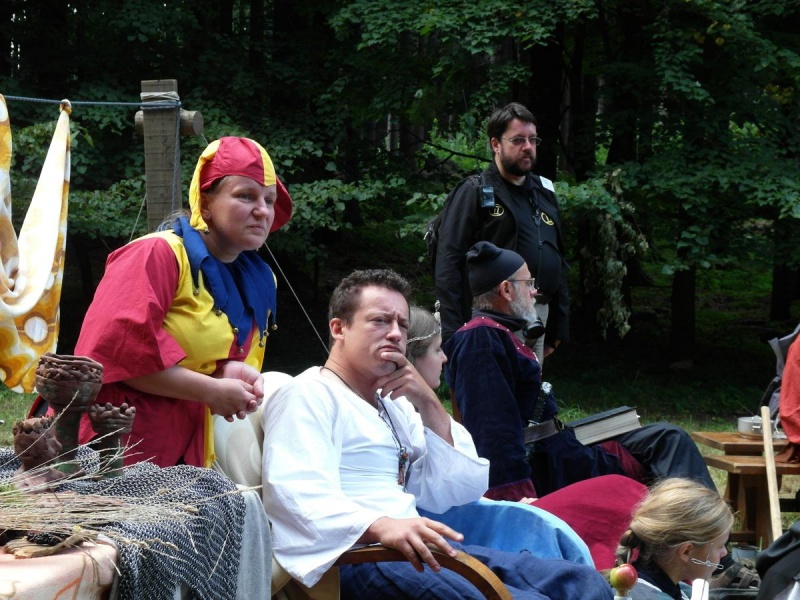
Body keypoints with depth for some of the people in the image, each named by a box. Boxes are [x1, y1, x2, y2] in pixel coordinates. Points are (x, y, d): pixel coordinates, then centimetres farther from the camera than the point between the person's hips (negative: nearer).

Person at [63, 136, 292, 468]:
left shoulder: (259, 283, 12)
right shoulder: (158, 254, -12)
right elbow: (118, 346, -22)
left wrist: (232, 372, -5)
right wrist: (211, 392, -18)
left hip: (184, 452, 7)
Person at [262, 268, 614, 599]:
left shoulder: (393, 404, 26)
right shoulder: (307, 396, 0)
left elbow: (456, 493, 17)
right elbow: (299, 496, -19)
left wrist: (430, 406, 6)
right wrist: (381, 527, -35)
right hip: (355, 558, -8)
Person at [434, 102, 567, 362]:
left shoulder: (545, 192, 17)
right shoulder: (474, 193, -4)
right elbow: (448, 264, -11)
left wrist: (559, 326, 17)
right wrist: (454, 335, -18)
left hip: (539, 318, 7)